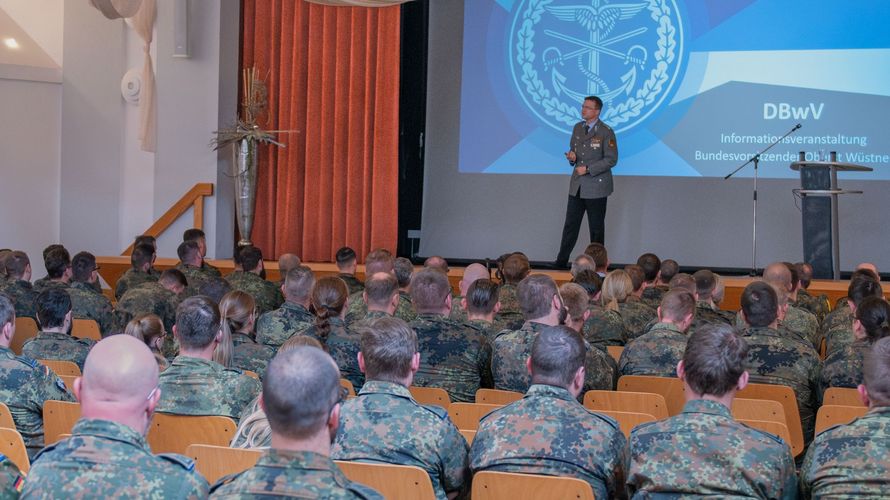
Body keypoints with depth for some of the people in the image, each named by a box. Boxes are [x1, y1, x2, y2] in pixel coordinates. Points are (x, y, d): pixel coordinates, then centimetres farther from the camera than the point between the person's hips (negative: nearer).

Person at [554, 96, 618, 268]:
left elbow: (611, 159, -13)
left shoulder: (605, 132, -11)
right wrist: (571, 156, -4)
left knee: (596, 228, 5)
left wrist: (588, 169, -18)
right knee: (570, 224, 7)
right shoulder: (577, 128, 9)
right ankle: (561, 262, 11)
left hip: (596, 186, -5)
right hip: (577, 186, 5)